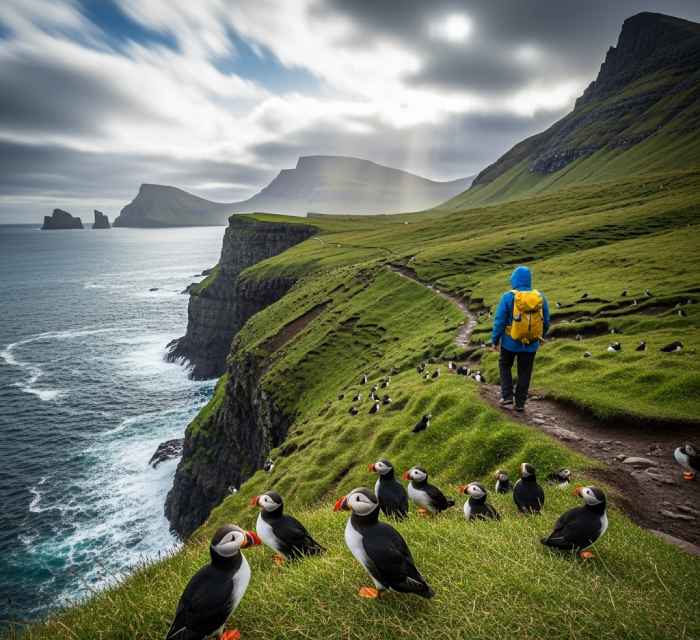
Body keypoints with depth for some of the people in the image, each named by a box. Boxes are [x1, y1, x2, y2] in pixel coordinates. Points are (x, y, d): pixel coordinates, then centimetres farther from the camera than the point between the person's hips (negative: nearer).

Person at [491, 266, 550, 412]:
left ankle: (507, 396, 16)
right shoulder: (540, 298, -7)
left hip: (510, 342, -2)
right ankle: (520, 403, 22)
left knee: (505, 365, 23)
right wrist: (541, 336, 20)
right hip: (531, 343, 2)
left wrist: (495, 341, -3)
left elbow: (499, 321, -15)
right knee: (524, 372, 16)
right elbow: (545, 322, 2)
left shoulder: (508, 297, -17)